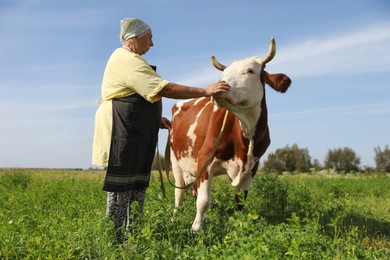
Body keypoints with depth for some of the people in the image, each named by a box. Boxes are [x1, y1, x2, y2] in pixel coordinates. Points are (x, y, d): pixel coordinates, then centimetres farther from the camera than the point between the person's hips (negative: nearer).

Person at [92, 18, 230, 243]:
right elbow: (163, 89, -23)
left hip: (136, 136, 10)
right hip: (121, 134, -10)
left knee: (136, 189, 10)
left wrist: (155, 118, 16)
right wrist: (205, 91, -22)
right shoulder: (127, 60, -14)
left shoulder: (127, 59, 21)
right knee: (120, 189, -5)